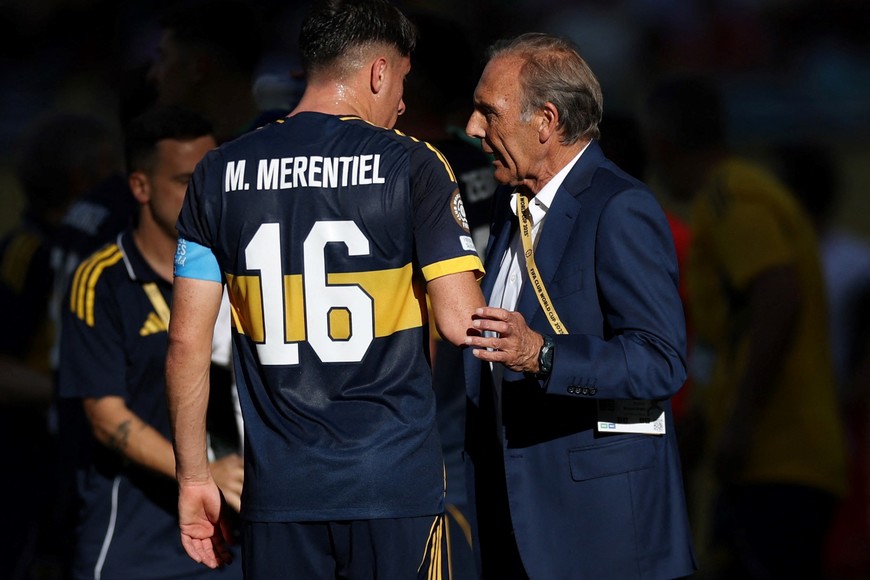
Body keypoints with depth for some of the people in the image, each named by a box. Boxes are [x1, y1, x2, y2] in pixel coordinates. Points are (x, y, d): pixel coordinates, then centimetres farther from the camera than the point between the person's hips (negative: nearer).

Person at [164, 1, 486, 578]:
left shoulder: (220, 173, 5)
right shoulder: (413, 166, -4)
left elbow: (187, 341, 4)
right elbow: (462, 324, -10)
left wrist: (194, 476, 12)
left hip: (278, 488, 3)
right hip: (396, 486, -3)